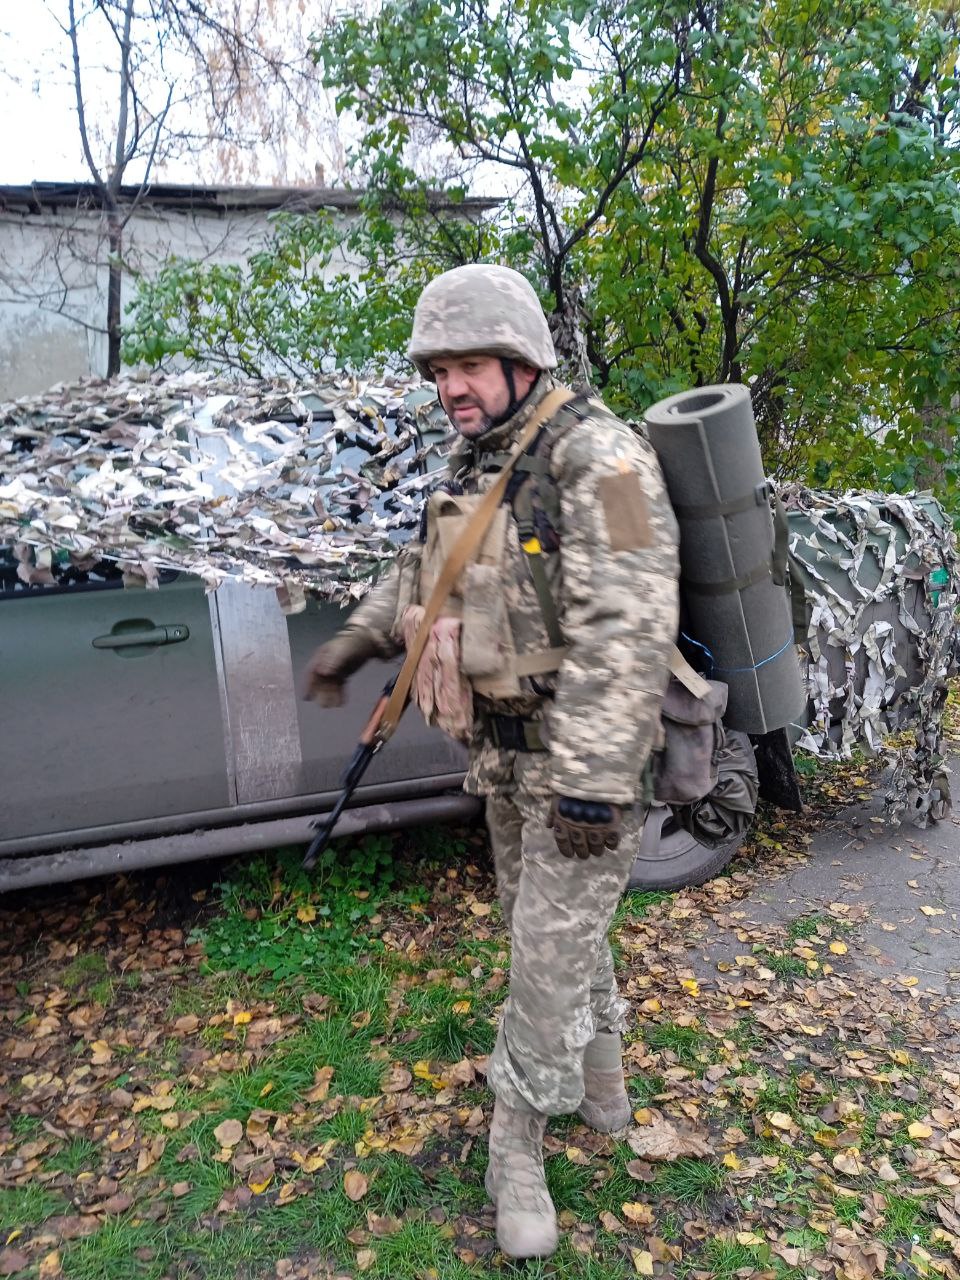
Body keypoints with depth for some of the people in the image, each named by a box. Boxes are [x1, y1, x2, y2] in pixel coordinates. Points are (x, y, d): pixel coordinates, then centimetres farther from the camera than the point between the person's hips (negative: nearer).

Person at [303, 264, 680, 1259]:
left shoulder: (597, 458, -20)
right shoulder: (473, 462, 8)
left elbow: (624, 633, -27)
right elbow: (425, 566, 24)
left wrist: (591, 783, -28)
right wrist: (358, 640, 13)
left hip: (586, 747, -8)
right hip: (505, 744, 9)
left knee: (552, 941, -1)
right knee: (542, 920, 20)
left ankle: (517, 1147, 20)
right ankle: (598, 1088, 44)